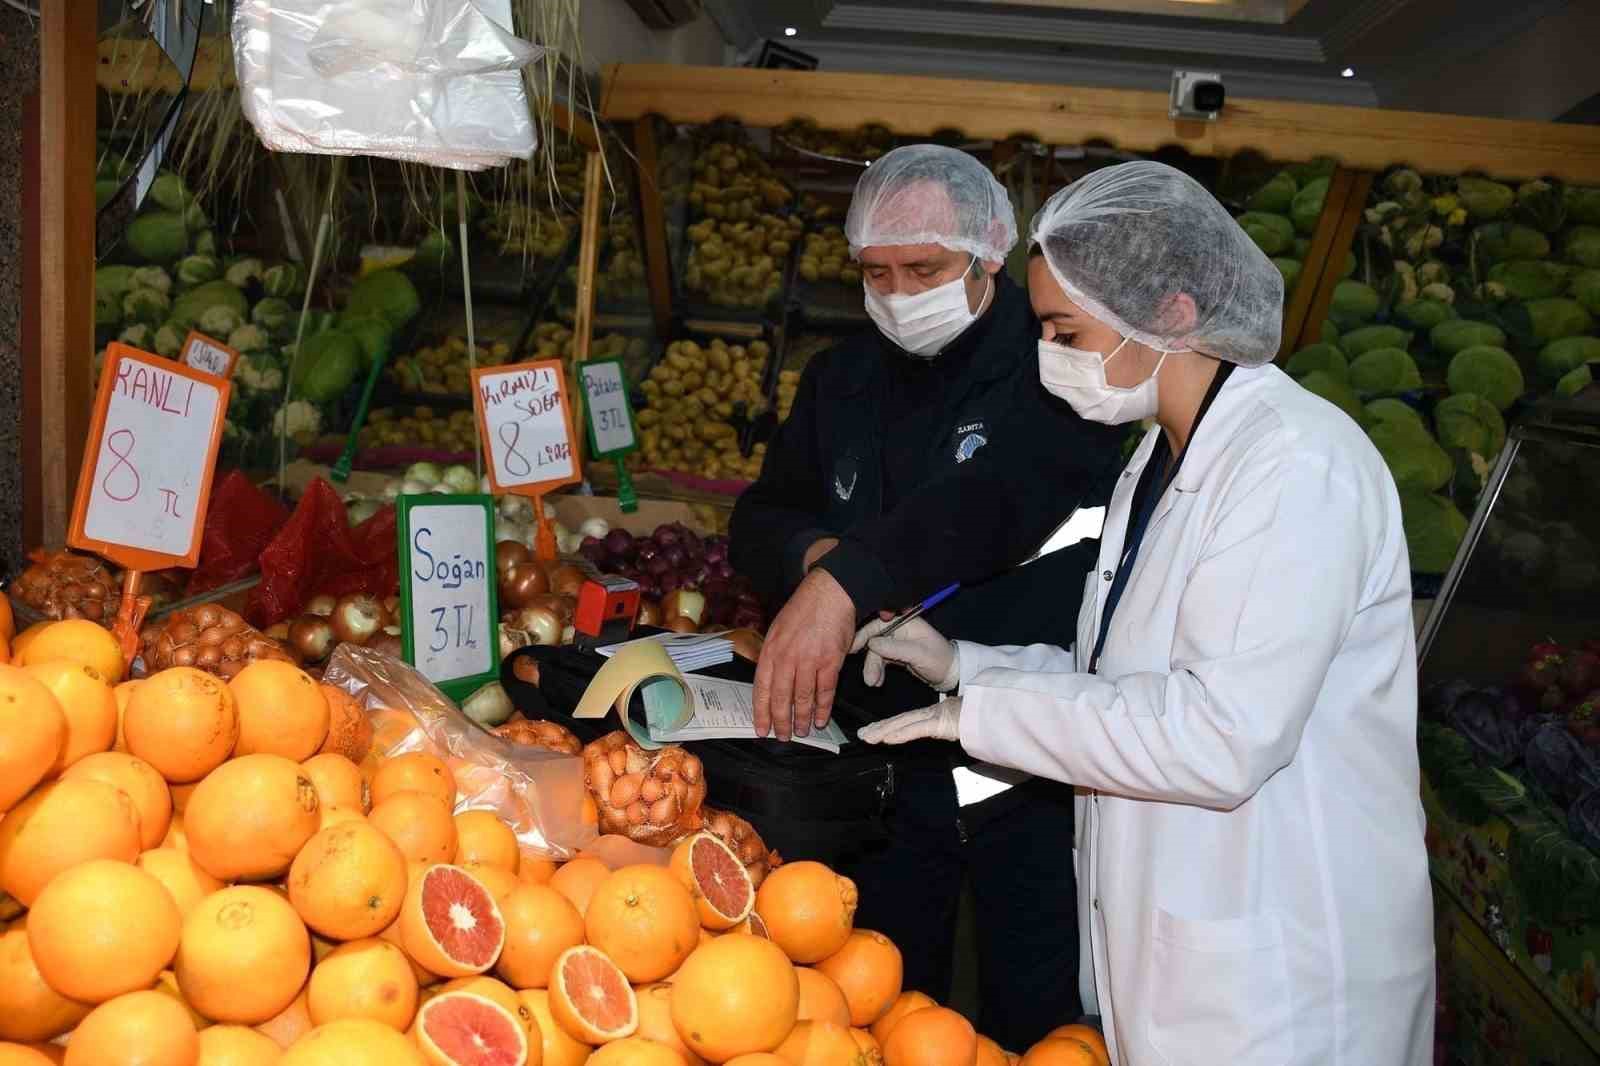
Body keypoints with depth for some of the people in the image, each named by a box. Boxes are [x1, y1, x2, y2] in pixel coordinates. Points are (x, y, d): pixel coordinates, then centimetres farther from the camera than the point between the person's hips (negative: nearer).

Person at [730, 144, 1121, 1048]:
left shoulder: (1055, 361, -10)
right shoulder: (843, 380, 9)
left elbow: (1001, 494, -28)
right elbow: (761, 521, 10)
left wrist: (847, 580, -40)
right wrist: (816, 555, -13)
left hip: (1037, 767, -4)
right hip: (885, 762, 5)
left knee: (1040, 1024, 10)